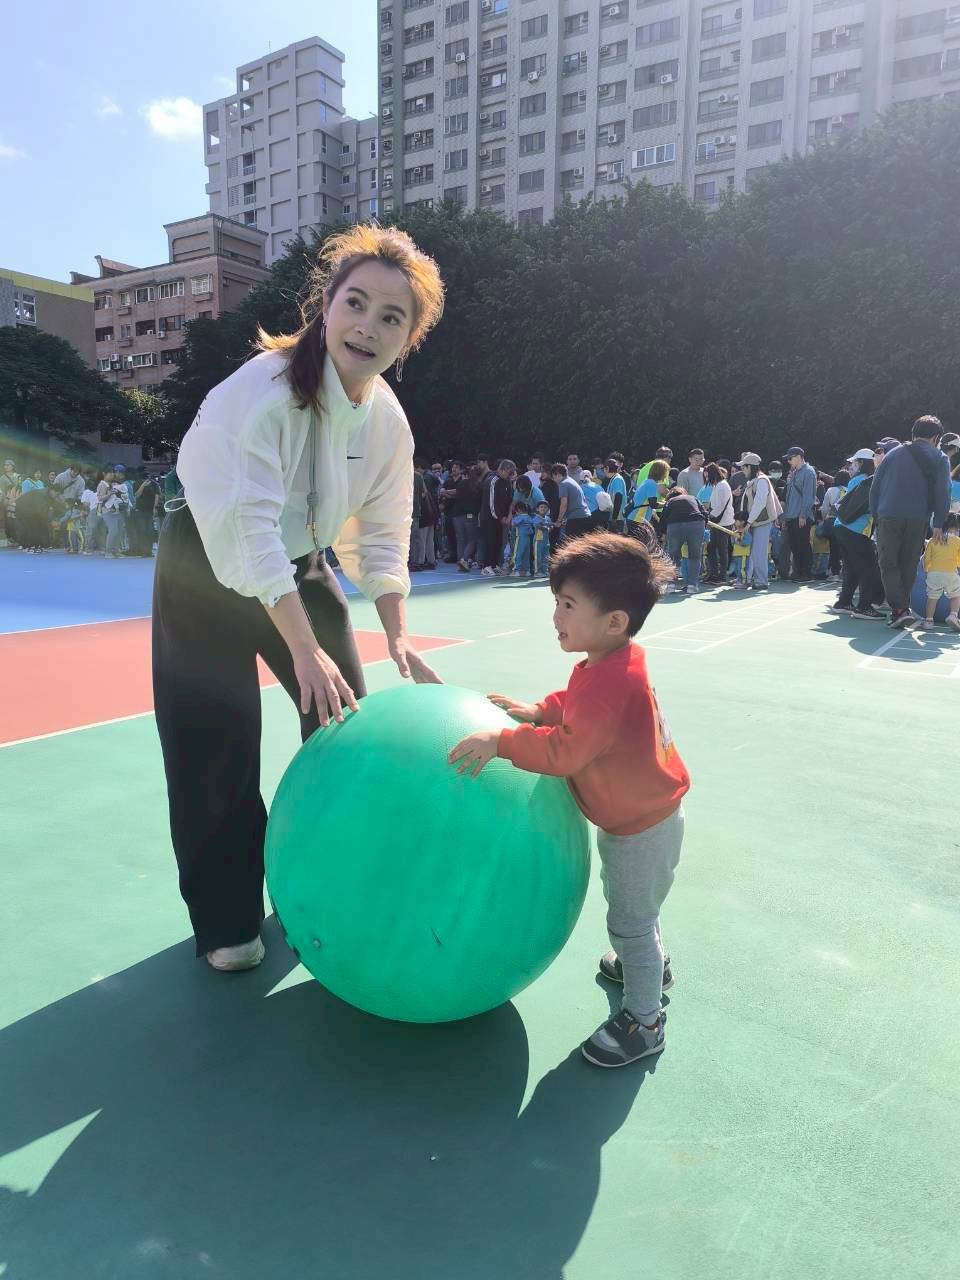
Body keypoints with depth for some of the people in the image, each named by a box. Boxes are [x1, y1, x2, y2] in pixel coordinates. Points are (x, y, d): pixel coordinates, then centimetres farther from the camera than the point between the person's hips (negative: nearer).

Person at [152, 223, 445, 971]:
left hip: (301, 566, 6)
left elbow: (381, 532, -5)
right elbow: (248, 527, -36)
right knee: (219, 749, -5)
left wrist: (398, 635, -13)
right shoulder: (264, 389, -31)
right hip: (210, 569, -5)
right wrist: (305, 649, -38)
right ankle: (226, 918, 14)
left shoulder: (389, 420, -10)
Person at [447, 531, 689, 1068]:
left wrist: (501, 742, -35)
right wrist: (538, 711, 0)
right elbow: (575, 704, 14)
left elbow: (566, 750, -39)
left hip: (644, 826, -10)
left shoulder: (610, 682, -36)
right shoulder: (614, 662, -4)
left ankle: (644, 1020, 25)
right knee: (635, 907, 31)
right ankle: (652, 963, 55)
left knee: (629, 920, 6)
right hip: (639, 813, 10)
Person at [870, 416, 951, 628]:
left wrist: (875, 515, 12)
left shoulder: (894, 454, 12)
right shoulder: (940, 459, 9)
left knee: (888, 564, 1)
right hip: (919, 520, 0)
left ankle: (900, 609, -13)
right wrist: (939, 523, 5)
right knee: (908, 566, 11)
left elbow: (875, 487, 8)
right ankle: (903, 608, 13)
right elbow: (943, 493, 2)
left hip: (888, 517, 0)